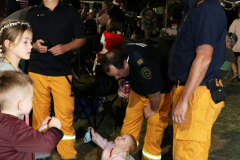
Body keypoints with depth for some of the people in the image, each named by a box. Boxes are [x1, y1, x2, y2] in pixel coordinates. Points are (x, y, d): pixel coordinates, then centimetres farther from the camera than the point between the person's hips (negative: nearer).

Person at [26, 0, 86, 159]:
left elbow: (81, 39, 8)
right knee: (39, 112, 8)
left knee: (65, 113, -3)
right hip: (37, 70, 1)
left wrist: (66, 47, -11)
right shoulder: (32, 13, 10)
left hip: (62, 72, -1)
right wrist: (34, 45, -10)